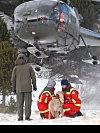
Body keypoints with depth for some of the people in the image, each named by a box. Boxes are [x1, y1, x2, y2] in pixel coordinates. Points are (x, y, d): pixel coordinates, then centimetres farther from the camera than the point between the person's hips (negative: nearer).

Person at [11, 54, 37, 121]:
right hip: (27, 88, -1)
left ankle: (20, 117, 1)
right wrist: (34, 86, 12)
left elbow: (13, 79, 3)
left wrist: (14, 88, 11)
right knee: (28, 102, 2)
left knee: (20, 103, 5)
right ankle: (27, 116, -3)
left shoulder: (16, 68, 2)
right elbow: (33, 77, 3)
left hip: (19, 88, 1)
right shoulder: (29, 67, 2)